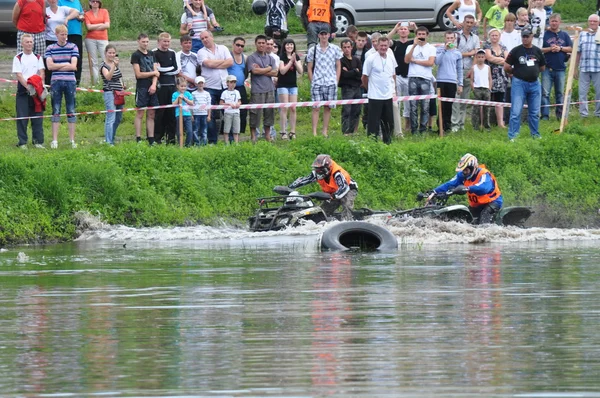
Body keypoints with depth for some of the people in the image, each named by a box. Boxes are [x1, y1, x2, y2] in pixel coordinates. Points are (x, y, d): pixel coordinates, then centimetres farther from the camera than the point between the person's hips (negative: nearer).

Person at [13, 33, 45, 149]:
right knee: (22, 117, -2)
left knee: (37, 116, 3)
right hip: (23, 90, -3)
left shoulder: (37, 57, 10)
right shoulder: (18, 58, 0)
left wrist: (39, 86, -12)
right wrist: (28, 87, -17)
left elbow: (41, 73, 4)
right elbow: (19, 75, -7)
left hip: (37, 91, 3)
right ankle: (22, 142, 2)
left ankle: (38, 141, 8)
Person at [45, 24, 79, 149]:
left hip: (70, 81, 0)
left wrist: (57, 66, -6)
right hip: (56, 82, 0)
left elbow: (73, 66, -5)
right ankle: (54, 140, 3)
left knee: (71, 111, 3)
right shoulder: (50, 48, 5)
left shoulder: (73, 47, 4)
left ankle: (72, 140, 7)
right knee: (56, 111, 1)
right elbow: (49, 66, -6)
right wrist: (66, 64, -5)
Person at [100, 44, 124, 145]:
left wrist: (122, 86, 12)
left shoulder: (115, 64, 14)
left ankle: (111, 138, 29)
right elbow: (108, 77, -30)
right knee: (111, 118, -13)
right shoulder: (104, 65, -11)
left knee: (118, 118, 16)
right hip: (110, 93, -9)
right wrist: (114, 65, -41)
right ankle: (109, 142, -13)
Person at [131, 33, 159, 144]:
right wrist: (153, 73, -1)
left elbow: (156, 71, 10)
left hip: (152, 88, 6)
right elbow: (138, 74, -9)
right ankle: (138, 139, -6)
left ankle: (151, 139, 8)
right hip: (141, 88, -6)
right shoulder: (136, 55, -3)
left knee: (151, 115, 6)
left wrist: (154, 84, -7)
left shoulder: (151, 54, 15)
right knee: (140, 114, -5)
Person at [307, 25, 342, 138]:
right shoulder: (313, 50, 5)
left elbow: (338, 66, 9)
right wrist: (312, 82, 2)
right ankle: (314, 132, -5)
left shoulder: (335, 49, 6)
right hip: (317, 83, -1)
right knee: (316, 107, -5)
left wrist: (336, 81, 2)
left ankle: (325, 132, 12)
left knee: (328, 107, 5)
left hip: (331, 82, 1)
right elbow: (309, 68, 8)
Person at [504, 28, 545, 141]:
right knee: (516, 111, -7)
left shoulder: (537, 51, 7)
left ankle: (535, 134, 23)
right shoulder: (516, 51, -4)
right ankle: (512, 136, -3)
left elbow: (542, 68, 18)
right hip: (519, 83, -4)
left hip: (534, 83, 4)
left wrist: (533, 72, 10)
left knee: (535, 112, 11)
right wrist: (517, 72, 8)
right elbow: (506, 67, -1)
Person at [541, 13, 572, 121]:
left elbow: (571, 49, 8)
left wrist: (560, 48, -7)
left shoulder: (564, 35, 11)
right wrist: (549, 49, -14)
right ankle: (545, 115, -7)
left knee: (560, 93, 9)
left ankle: (560, 114, 16)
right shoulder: (544, 34, 3)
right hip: (547, 68, -3)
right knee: (545, 93, -7)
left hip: (561, 68, 3)